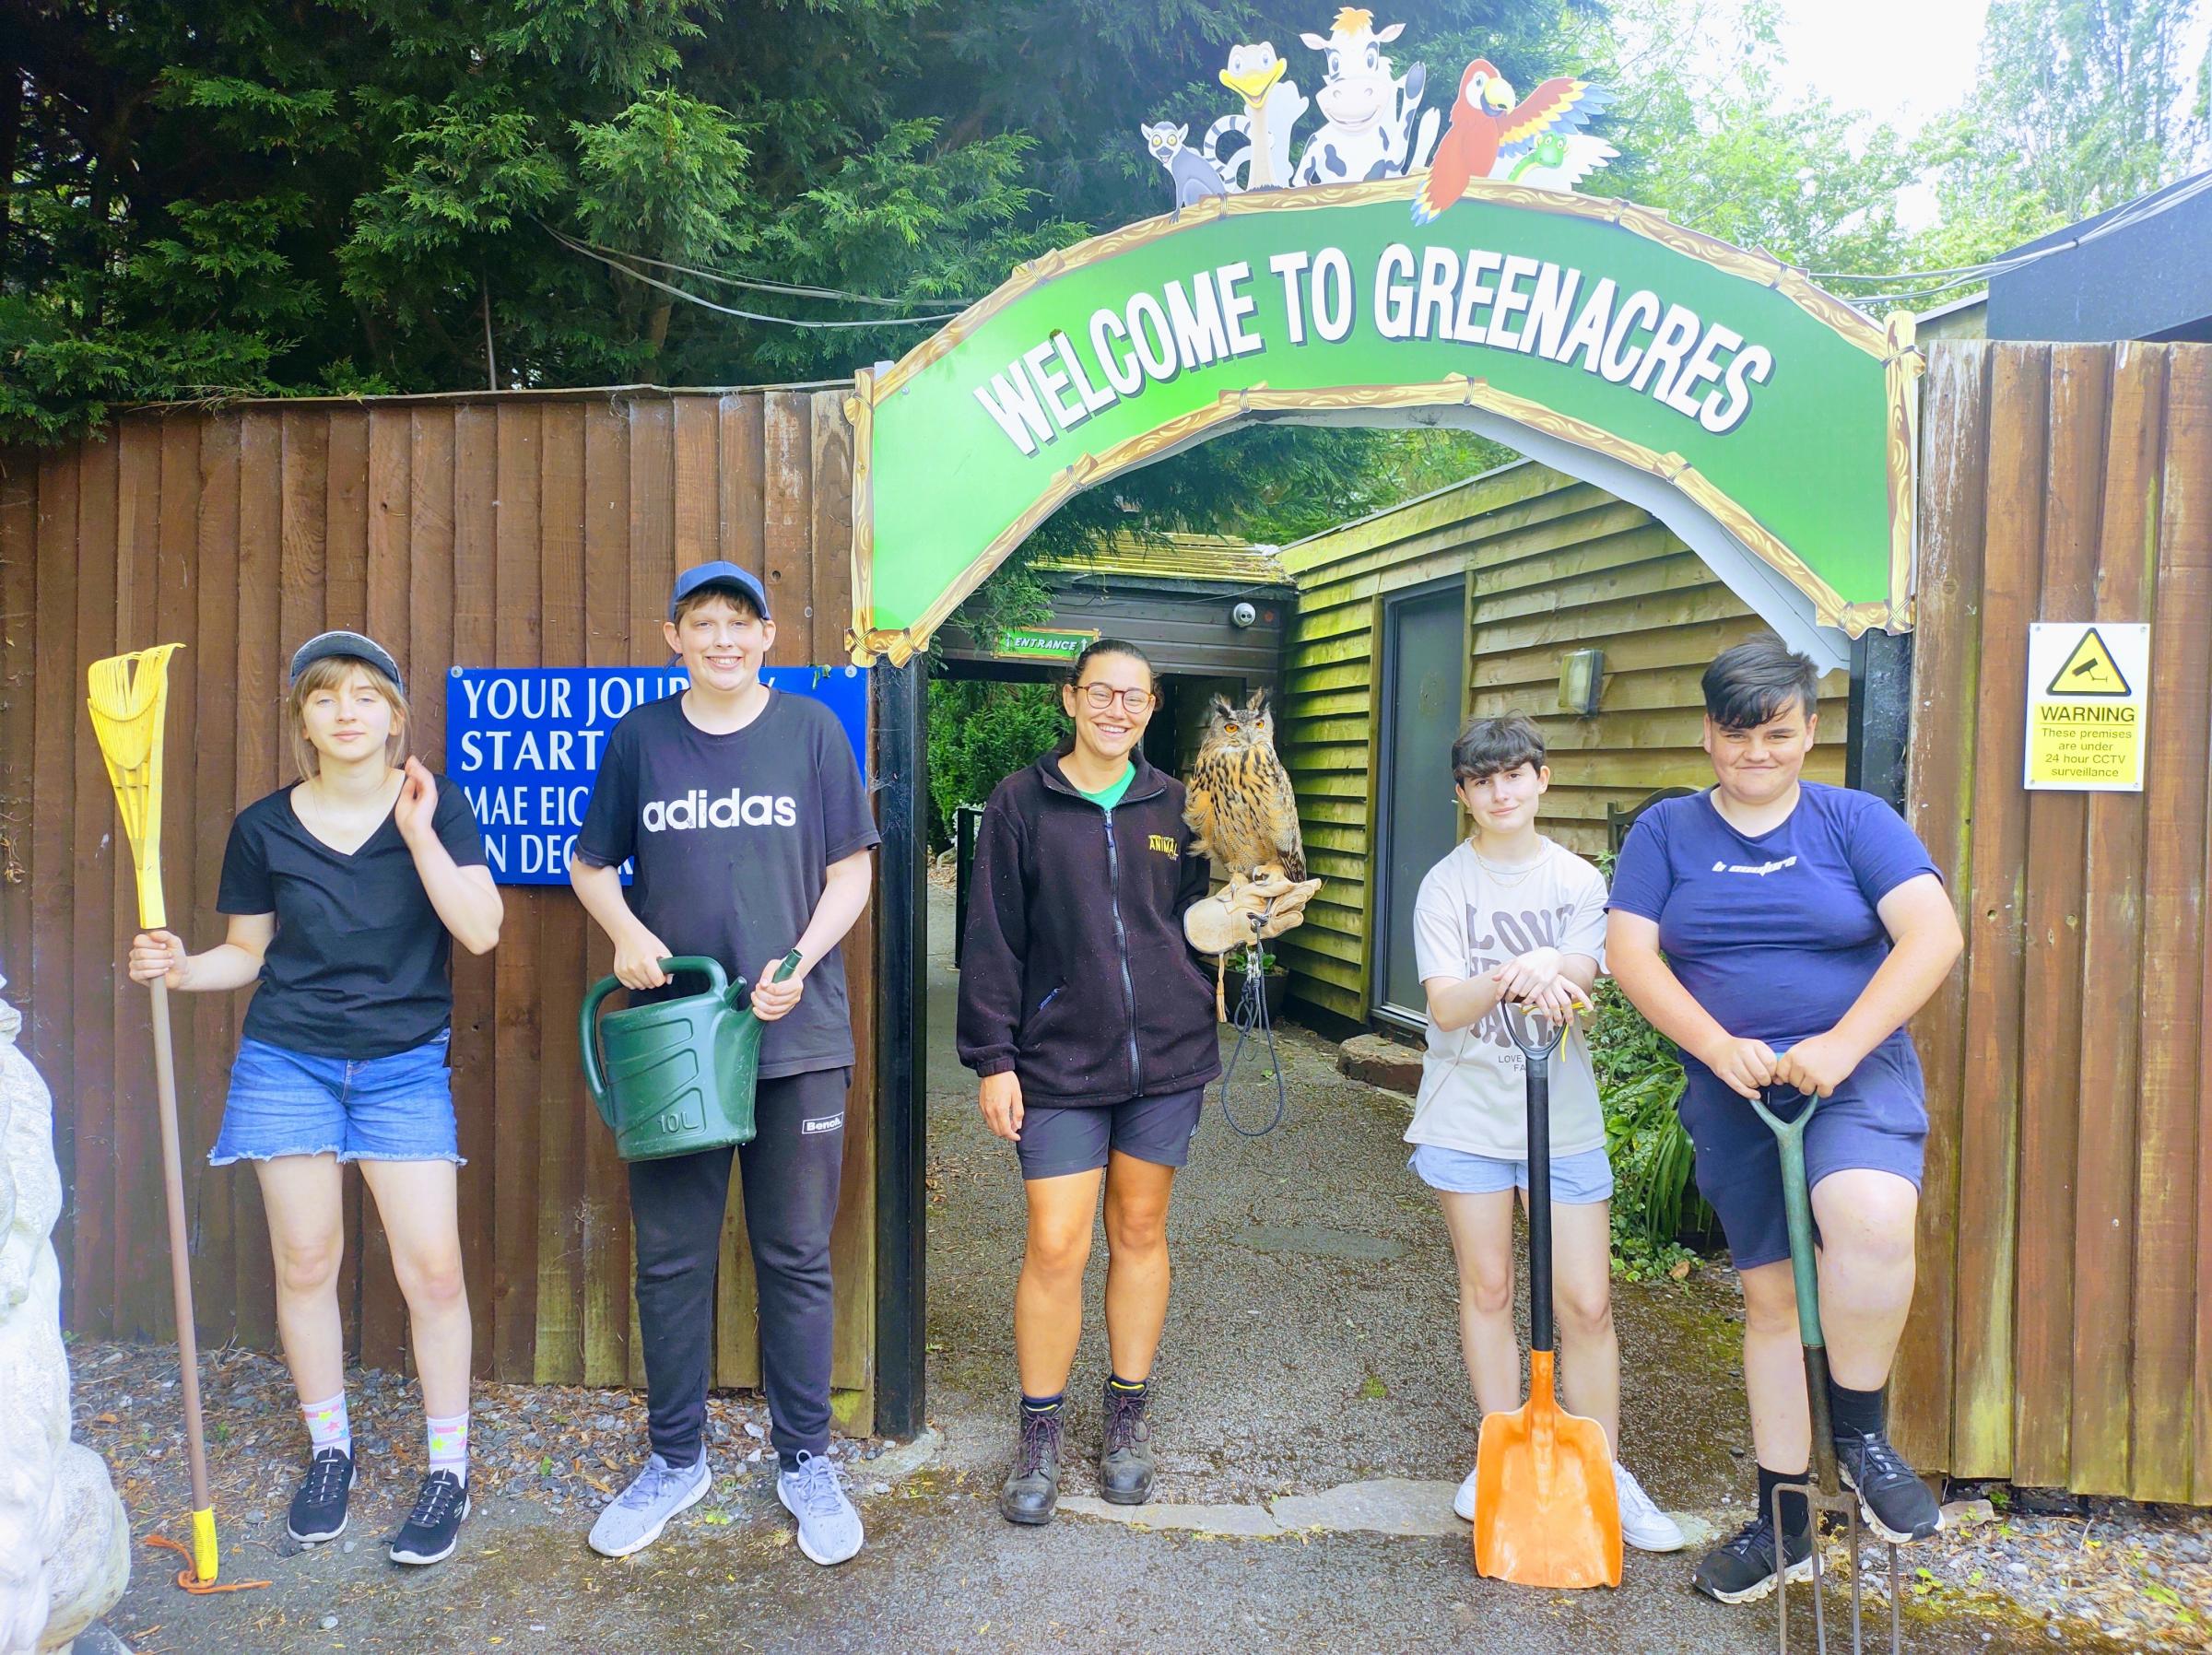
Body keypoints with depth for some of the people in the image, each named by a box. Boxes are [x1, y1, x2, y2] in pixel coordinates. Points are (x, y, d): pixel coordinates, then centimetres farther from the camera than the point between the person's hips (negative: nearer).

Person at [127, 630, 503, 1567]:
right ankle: (329, 1451, 29)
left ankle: (448, 1470, 12)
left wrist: (417, 831, -18)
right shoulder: (265, 827, 2)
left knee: (432, 1267, -5)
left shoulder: (436, 806, -3)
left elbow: (481, 930, -13)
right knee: (305, 1263, 8)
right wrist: (181, 969, -8)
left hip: (404, 1066, -2)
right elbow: (247, 951, 11)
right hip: (286, 1060, 2)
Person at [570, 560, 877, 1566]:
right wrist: (625, 932, -7)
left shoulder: (811, 729, 1)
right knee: (671, 1257, 10)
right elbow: (590, 865, 13)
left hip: (796, 1035, -1)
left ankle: (805, 1462, 24)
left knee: (796, 1256, 8)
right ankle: (676, 1459, 29)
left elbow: (851, 871, 2)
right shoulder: (640, 737, 5)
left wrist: (800, 962, -13)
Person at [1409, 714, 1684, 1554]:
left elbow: (1577, 981, -10)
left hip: (1562, 1113, 1)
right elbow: (1446, 1006, -11)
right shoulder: (1446, 885, -1)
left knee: (1588, 1302, 1)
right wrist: (1507, 979, -30)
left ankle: (1604, 1472, 18)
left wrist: (1547, 972, -33)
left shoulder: (1579, 881, 3)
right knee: (1487, 1288, 10)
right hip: (1468, 1109, 0)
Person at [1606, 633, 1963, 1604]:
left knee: (1871, 1224, -32)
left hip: (1855, 1073, -2)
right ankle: (1783, 1525, 27)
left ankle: (1861, 1435, -5)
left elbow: (1933, 932, -10)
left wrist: (1843, 1043, -21)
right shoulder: (1666, 831, 4)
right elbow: (1629, 951, -4)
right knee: (1770, 1298, 10)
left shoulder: (1855, 821, 1)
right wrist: (1718, 1047, -17)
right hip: (1730, 1094, 2)